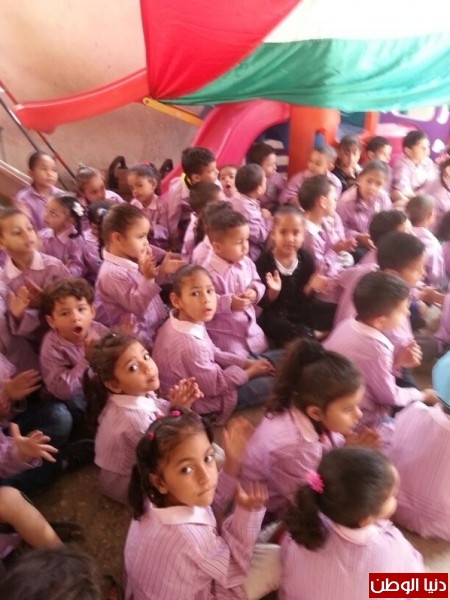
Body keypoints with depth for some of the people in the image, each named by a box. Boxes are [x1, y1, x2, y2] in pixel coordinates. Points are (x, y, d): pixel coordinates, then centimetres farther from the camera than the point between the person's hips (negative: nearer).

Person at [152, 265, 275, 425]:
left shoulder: (192, 321, -9)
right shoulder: (189, 344, -38)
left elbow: (213, 353, 5)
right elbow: (215, 385, -24)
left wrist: (248, 362, -1)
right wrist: (250, 372, -12)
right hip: (198, 401, -8)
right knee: (267, 384, -4)